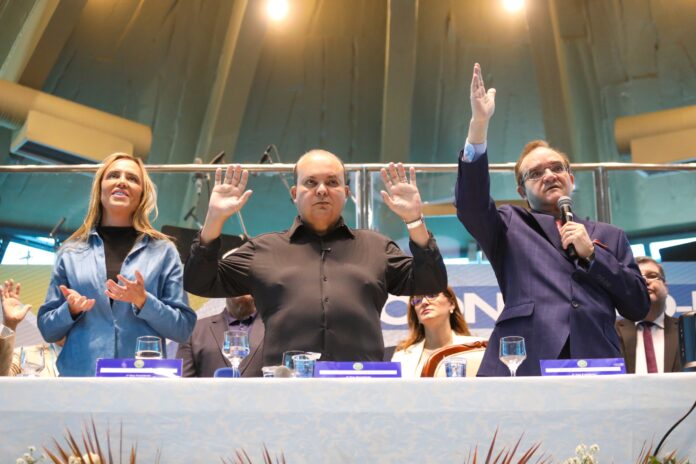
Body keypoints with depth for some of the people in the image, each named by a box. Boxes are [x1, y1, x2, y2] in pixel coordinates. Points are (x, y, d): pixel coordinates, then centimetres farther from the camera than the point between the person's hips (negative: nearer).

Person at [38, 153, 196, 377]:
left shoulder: (163, 251, 3)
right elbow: (47, 329, 10)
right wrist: (71, 310, -9)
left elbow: (183, 329, 0)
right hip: (79, 374, 1)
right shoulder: (71, 250, 7)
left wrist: (144, 302, -14)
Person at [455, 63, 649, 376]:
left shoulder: (609, 236, 22)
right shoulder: (510, 227, 17)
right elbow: (470, 206, -4)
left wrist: (591, 253, 2)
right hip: (524, 367, -2)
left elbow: (638, 307, 15)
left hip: (596, 366, 2)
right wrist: (479, 126, -13)